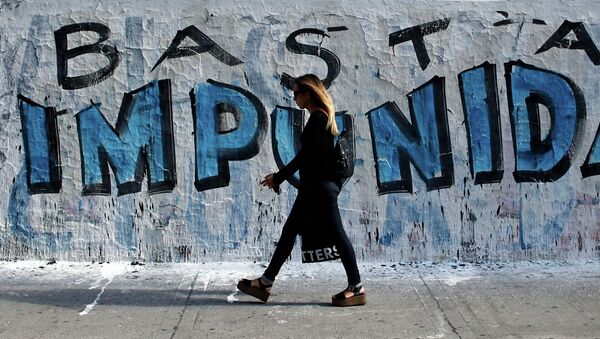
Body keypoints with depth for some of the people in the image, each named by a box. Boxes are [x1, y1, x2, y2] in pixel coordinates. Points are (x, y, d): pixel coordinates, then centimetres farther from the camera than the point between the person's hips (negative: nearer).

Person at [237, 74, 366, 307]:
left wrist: (279, 177, -11)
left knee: (337, 233, -4)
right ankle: (266, 282, 16)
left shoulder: (318, 117, -14)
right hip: (314, 187, 11)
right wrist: (280, 176, 21)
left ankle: (356, 288, 4)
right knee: (290, 231, 11)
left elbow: (305, 154, -18)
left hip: (320, 187, -11)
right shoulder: (320, 117, 15)